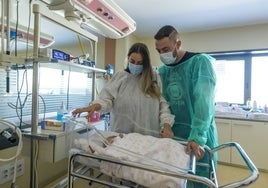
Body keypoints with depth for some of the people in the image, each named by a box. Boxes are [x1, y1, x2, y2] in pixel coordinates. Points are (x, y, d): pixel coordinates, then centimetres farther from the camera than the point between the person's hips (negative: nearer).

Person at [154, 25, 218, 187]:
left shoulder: (200, 62, -10)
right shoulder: (162, 71, 6)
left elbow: (203, 102, -22)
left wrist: (197, 137, -29)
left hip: (199, 135, -4)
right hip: (173, 133, 5)